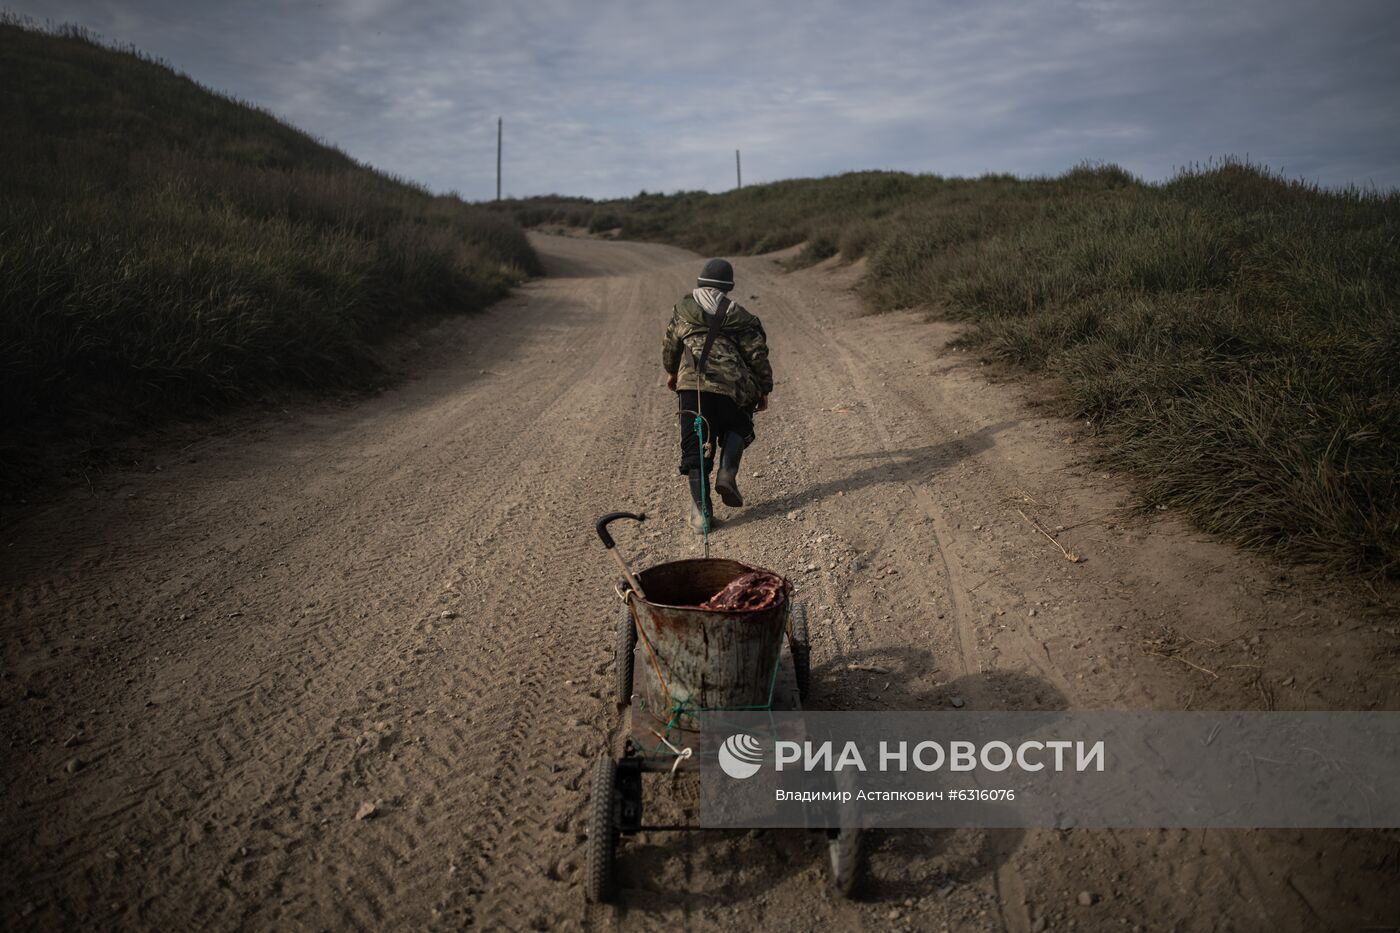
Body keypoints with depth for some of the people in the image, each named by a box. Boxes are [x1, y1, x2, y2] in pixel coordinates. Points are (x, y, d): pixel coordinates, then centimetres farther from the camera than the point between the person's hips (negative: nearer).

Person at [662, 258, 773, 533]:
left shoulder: (682, 310, 14)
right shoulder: (738, 316, 8)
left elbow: (670, 346, 25)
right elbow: (758, 355, 6)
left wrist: (671, 372, 43)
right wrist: (764, 390, 16)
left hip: (691, 384, 1)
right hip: (732, 387, -1)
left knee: (694, 446, 3)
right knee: (736, 428, 25)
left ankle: (700, 507, -7)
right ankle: (727, 472, 0)